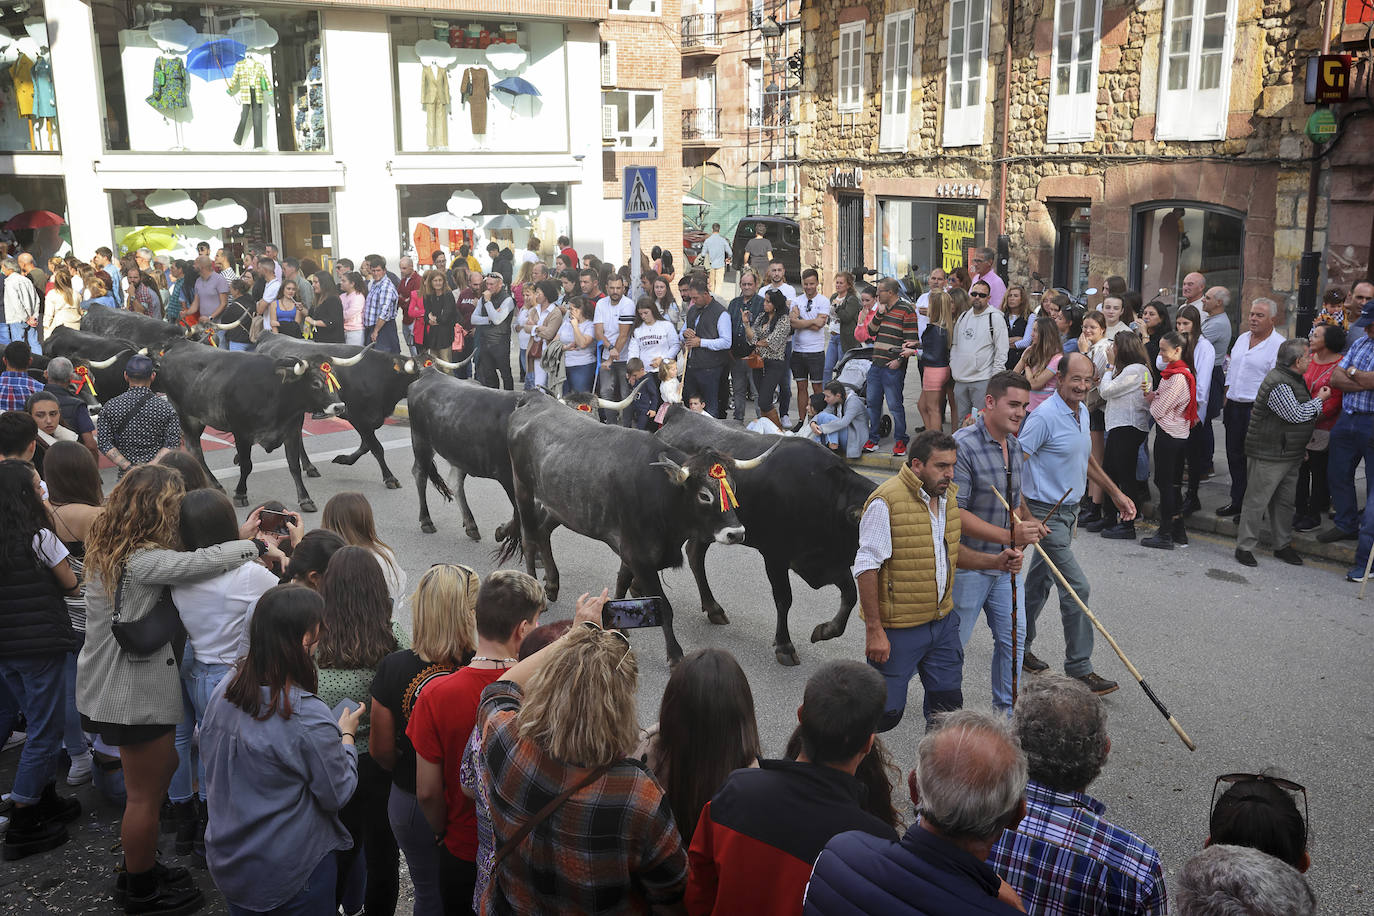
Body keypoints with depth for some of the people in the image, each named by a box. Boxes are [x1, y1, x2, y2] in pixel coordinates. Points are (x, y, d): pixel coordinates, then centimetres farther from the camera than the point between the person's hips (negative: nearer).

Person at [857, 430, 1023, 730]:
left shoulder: (948, 495, 8)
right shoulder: (886, 501, -18)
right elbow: (867, 568, -18)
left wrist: (995, 561, 5)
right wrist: (874, 630, -20)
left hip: (943, 622, 7)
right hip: (898, 627, -7)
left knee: (948, 705, 11)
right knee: (887, 712, 0)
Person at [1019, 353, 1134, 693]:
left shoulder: (1083, 412, 8)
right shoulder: (1044, 417, -20)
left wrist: (1116, 493, 23)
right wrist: (1026, 518, -25)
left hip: (1069, 511, 8)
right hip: (1046, 514, -8)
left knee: (1039, 581, 18)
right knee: (1077, 586, -8)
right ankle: (1079, 668, 1)